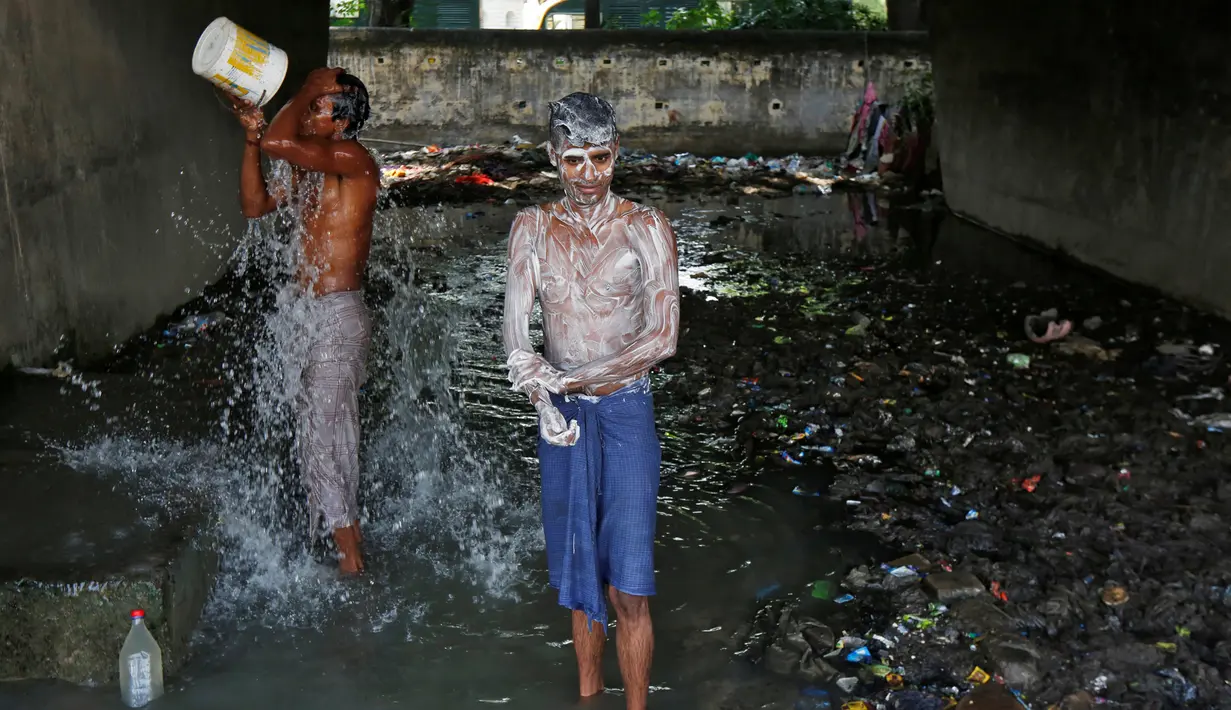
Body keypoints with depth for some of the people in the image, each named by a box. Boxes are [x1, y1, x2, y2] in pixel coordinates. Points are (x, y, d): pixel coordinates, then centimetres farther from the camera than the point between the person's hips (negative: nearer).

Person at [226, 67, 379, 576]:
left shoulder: (352, 160, -17)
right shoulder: (308, 167, 11)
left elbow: (280, 142, -31)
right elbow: (256, 206, 12)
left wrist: (310, 86, -15)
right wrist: (250, 138, 1)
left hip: (338, 316, -10)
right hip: (305, 311, 10)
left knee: (323, 429, -5)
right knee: (316, 424, 18)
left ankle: (348, 552, 6)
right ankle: (345, 525, 33)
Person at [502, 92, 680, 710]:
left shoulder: (645, 228, -5)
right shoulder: (533, 227, 4)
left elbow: (662, 338, -12)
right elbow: (514, 331, -3)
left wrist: (570, 376, -18)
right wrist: (544, 402, -21)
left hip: (625, 411, -3)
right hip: (561, 417, 3)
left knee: (628, 589, -5)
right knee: (578, 576, 14)